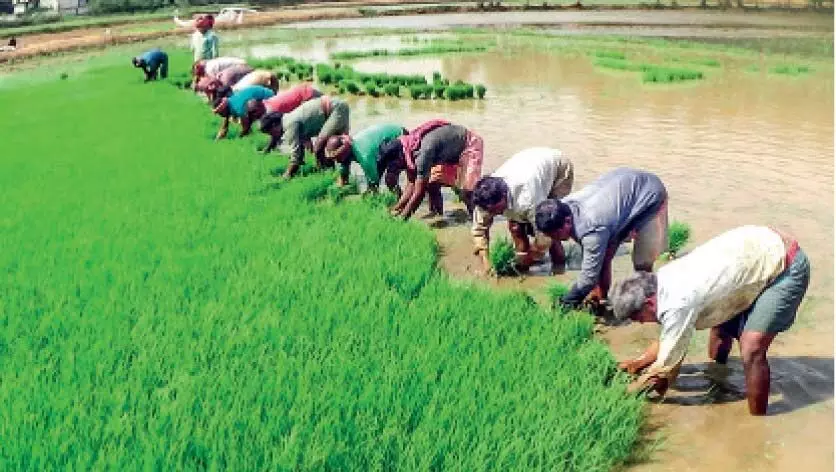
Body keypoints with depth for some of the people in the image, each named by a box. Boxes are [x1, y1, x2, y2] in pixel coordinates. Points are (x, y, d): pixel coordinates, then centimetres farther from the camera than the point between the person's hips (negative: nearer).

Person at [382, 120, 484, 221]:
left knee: (466, 190, -18)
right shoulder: (409, 150, -10)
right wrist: (397, 208, -10)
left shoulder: (423, 152, -37)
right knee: (432, 181, -1)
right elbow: (411, 185, -3)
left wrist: (403, 217, -28)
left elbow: (419, 193, -34)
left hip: (470, 144, -9)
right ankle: (435, 212, 12)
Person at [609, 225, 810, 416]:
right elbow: (669, 337, 18)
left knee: (751, 348, -14)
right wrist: (640, 361, 18)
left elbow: (666, 369, -13)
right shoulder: (665, 281, -1)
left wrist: (631, 392, -1)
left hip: (786, 264, -9)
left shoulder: (679, 303, -26)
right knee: (720, 328, 14)